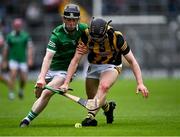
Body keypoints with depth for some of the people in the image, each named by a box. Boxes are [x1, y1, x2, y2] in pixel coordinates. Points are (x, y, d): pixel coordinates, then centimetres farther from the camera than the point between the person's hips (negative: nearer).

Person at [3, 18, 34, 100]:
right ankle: (11, 93, -13)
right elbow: (6, 49, 6)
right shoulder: (10, 36, 0)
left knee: (23, 79, 1)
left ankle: (21, 89, 32)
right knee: (13, 75, -20)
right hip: (13, 60, -1)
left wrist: (30, 59, -22)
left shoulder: (26, 36, -2)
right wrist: (4, 61, 7)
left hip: (23, 60, 1)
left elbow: (30, 48, -10)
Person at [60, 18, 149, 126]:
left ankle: (91, 116, -37)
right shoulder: (86, 37, -24)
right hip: (94, 67, 3)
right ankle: (108, 107, 40)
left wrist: (140, 83, -25)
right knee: (92, 99, 8)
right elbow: (75, 60, -19)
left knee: (104, 86, -33)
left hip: (111, 66, -3)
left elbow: (132, 61, -19)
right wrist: (66, 83, -25)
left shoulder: (116, 38, -28)